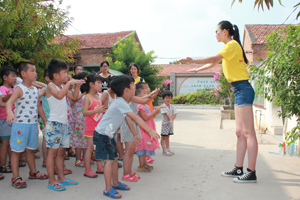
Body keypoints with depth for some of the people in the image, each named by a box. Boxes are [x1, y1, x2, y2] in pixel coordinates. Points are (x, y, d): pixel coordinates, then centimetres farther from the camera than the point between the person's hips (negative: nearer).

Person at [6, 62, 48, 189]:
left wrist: (46, 120, 21)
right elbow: (9, 102, -27)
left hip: (33, 124, 7)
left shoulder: (35, 89, 10)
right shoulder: (19, 89, -11)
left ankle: (33, 172, 32)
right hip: (20, 124, -7)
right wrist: (9, 112, -47)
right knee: (17, 150, 2)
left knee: (30, 149, 19)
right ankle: (16, 177, 10)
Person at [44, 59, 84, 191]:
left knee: (61, 151, 13)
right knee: (53, 151, -3)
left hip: (64, 123, 8)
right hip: (54, 123, -8)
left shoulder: (63, 87, 15)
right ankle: (51, 181, 3)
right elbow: (59, 95, -29)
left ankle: (61, 177, 22)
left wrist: (77, 86, 7)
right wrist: (69, 83, -22)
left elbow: (74, 97, 19)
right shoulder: (51, 86, -9)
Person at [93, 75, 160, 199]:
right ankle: (108, 189, 1)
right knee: (109, 160, -8)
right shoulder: (121, 103, -23)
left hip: (108, 135, 10)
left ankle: (115, 183, 29)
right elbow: (136, 118, -26)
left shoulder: (122, 101, 6)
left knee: (114, 158, 15)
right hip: (102, 134, -10)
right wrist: (150, 131, -27)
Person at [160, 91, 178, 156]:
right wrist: (170, 120, -24)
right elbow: (167, 114, -21)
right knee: (163, 137, 1)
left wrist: (171, 120, -17)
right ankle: (164, 150, 5)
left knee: (167, 136, 17)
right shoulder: (163, 106, -13)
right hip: (165, 123, -6)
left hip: (171, 124, 6)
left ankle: (168, 149, 25)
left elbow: (175, 114, -5)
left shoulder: (172, 107, 4)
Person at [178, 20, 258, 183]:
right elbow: (214, 63, 29)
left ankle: (251, 173, -5)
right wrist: (198, 69, 35)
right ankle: (238, 168, 15)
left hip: (243, 90, -10)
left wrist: (193, 61, -17)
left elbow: (214, 59, -20)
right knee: (240, 132, 9)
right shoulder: (230, 47, 20)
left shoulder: (232, 45, -8)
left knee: (248, 132, -9)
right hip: (239, 91, 10)